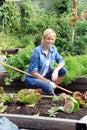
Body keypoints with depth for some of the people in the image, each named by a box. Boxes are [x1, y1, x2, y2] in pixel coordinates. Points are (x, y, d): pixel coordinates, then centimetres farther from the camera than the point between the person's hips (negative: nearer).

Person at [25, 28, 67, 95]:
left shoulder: (53, 49, -1)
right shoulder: (37, 51, -19)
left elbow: (61, 61, 0)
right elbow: (33, 72, -19)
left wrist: (56, 70, -23)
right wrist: (48, 81, -20)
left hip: (45, 76, 6)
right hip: (33, 78, -6)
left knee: (63, 71, -12)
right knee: (48, 88, -32)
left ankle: (52, 88, 3)